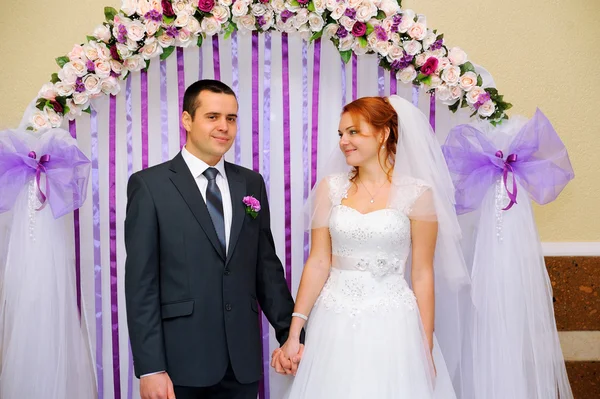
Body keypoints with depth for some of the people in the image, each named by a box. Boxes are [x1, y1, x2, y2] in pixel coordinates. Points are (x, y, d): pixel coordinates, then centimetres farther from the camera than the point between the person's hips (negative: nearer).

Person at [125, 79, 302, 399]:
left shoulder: (251, 183, 7)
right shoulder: (149, 185, -5)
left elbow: (266, 266, 10)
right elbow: (141, 282, -8)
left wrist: (290, 334, 5)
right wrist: (149, 368, -12)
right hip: (180, 361, -3)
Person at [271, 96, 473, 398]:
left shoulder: (417, 193, -4)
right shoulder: (331, 187, 2)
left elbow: (422, 273, -2)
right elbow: (318, 262, 0)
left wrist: (426, 346, -2)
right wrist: (294, 332, -4)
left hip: (392, 324, -2)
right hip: (335, 324, 2)